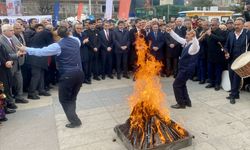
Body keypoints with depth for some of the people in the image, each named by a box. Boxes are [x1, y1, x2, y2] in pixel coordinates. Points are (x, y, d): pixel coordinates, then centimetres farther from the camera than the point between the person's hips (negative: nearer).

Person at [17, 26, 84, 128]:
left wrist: (26, 49, 0)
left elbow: (41, 51, -10)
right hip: (79, 73, 6)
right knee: (72, 98, 21)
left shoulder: (58, 46, -9)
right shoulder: (76, 40, 7)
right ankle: (72, 116, 25)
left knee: (64, 99, 10)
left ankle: (75, 120, 9)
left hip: (67, 75, -6)